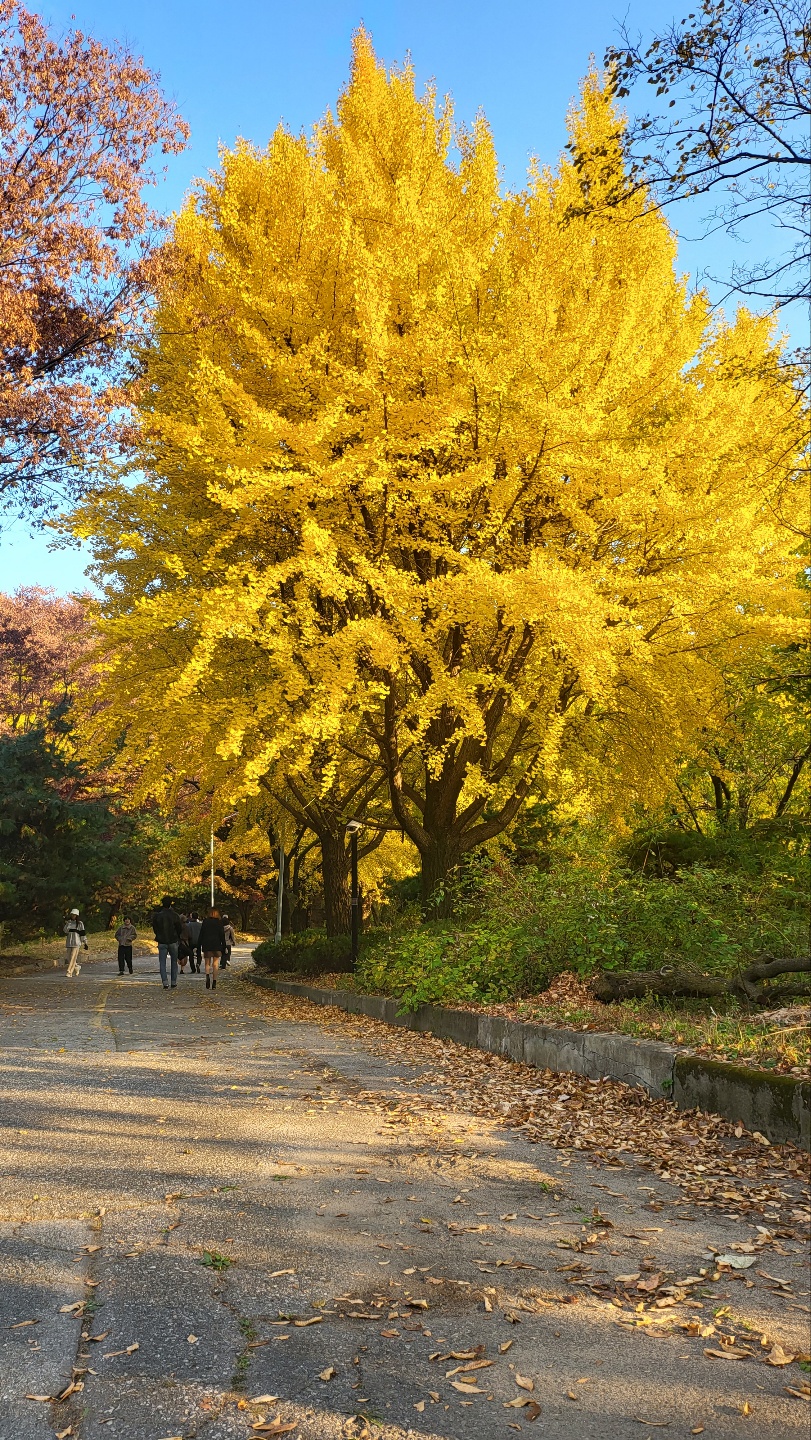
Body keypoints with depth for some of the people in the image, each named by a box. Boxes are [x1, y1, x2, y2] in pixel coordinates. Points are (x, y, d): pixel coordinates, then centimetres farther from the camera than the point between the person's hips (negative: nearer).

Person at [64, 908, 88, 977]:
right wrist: (67, 923, -14)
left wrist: (85, 943, -1)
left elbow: (82, 933, 0)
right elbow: (65, 930, -2)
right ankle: (77, 967, 27)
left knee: (73, 957, -12)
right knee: (68, 957, 5)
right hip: (69, 942, 5)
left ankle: (69, 972, -12)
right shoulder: (68, 922, 11)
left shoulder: (79, 923, 0)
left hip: (76, 942, -5)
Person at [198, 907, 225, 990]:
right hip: (217, 946, 0)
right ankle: (214, 982, 1)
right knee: (215, 964, 4)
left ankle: (207, 976, -20)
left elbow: (201, 934, 2)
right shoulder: (219, 923, -1)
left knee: (207, 963, 8)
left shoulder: (205, 922, 1)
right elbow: (222, 935, 0)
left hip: (206, 946, 0)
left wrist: (199, 946, 7)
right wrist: (224, 947, 4)